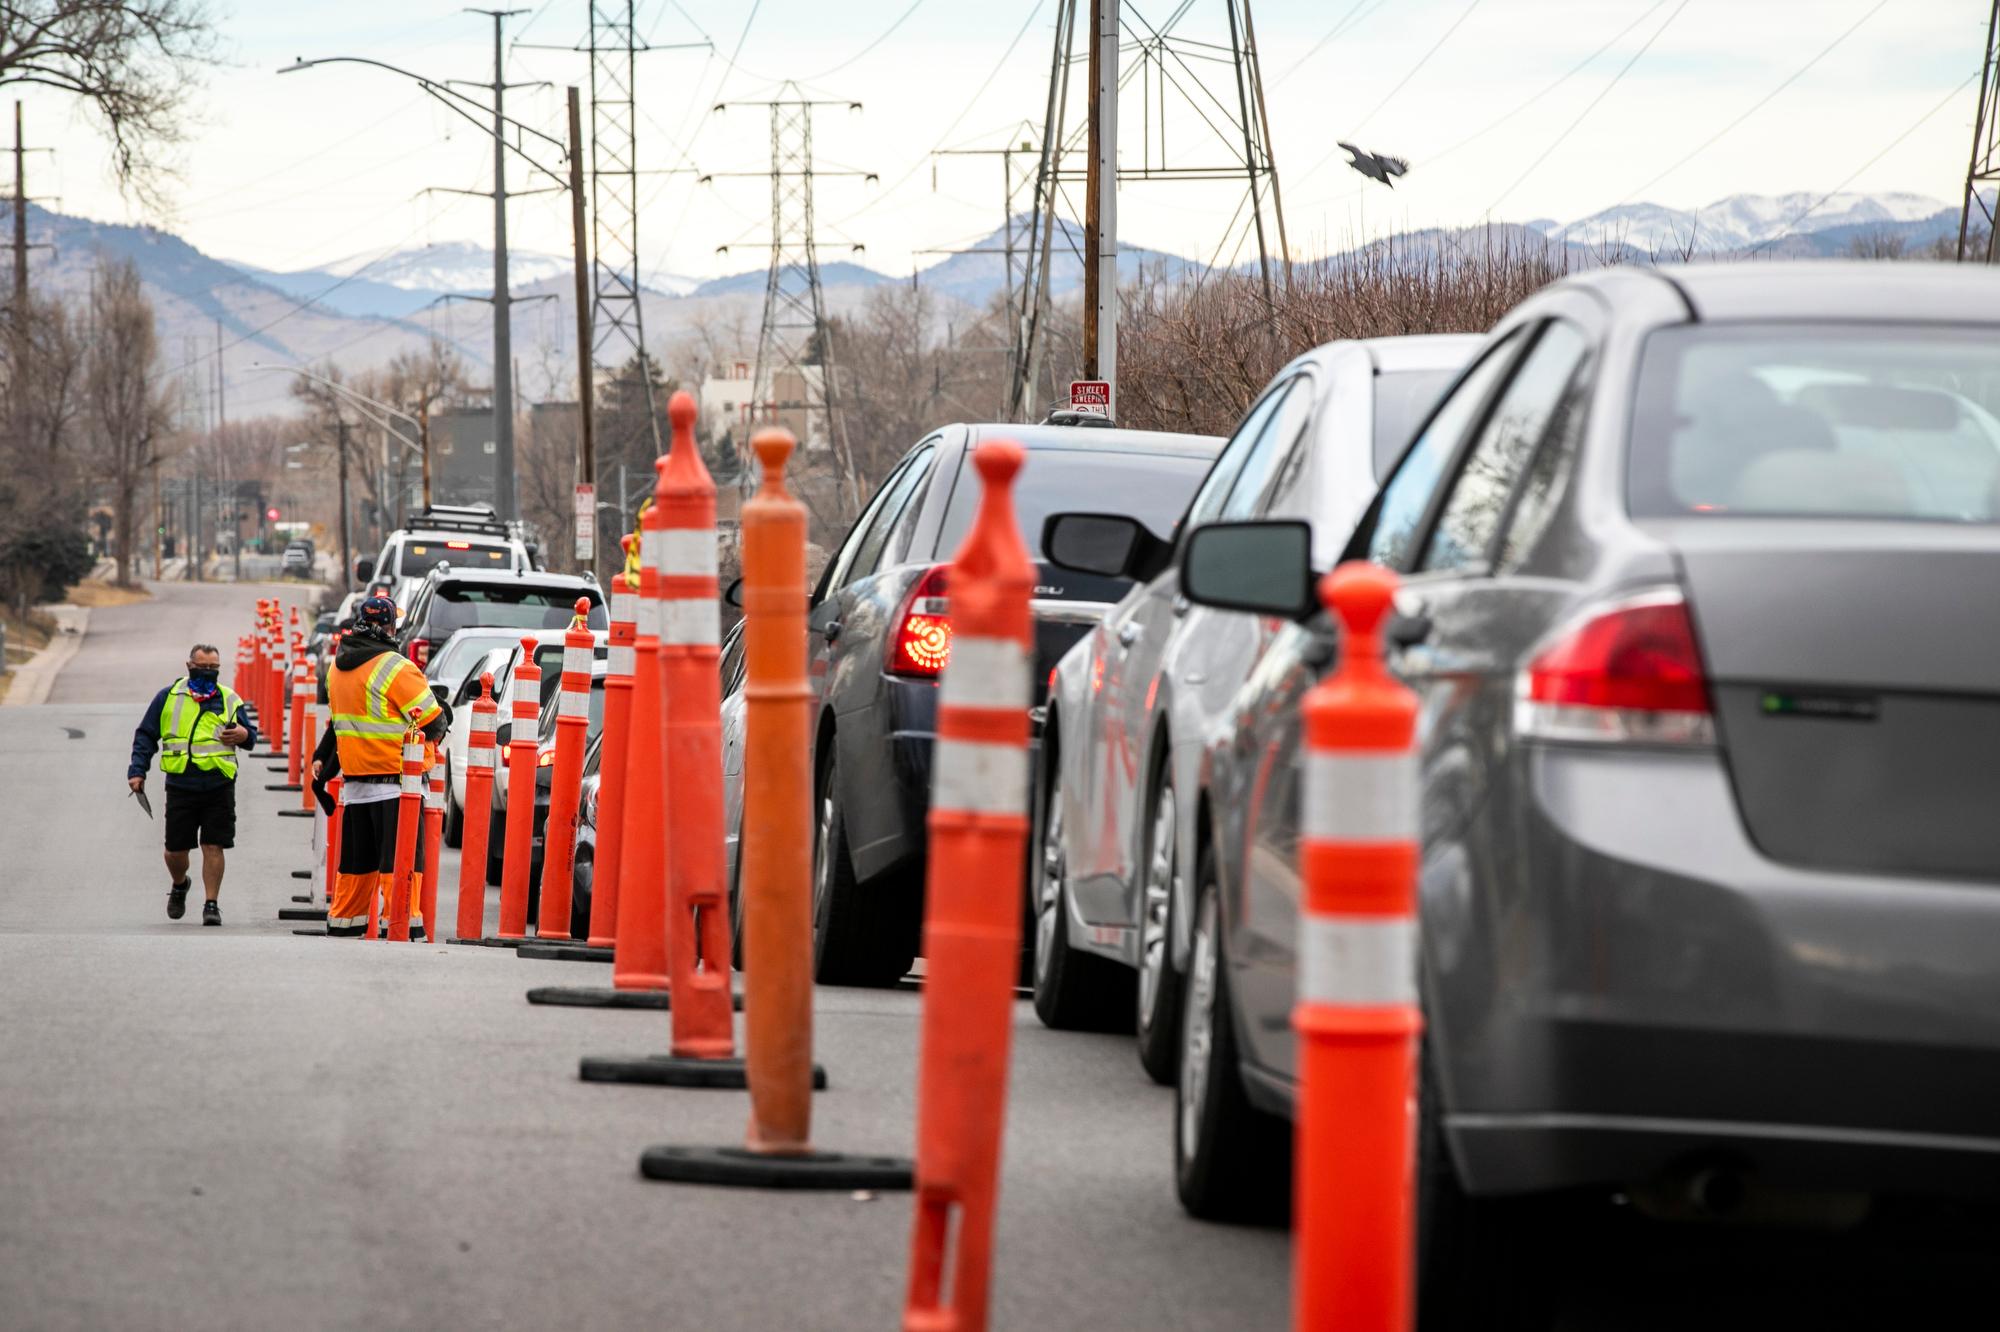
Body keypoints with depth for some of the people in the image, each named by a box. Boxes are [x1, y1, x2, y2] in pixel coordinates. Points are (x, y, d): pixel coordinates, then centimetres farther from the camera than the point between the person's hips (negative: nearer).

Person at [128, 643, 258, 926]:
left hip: (218, 787, 0)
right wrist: (137, 771, 2)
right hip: (181, 786, 0)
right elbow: (145, 735, 11)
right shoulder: (168, 698, 6)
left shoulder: (230, 700, 9)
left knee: (213, 847, -5)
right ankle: (179, 886, 35)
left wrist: (245, 736, -7)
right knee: (176, 849, 4)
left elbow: (250, 733, 18)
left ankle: (211, 904, 5)